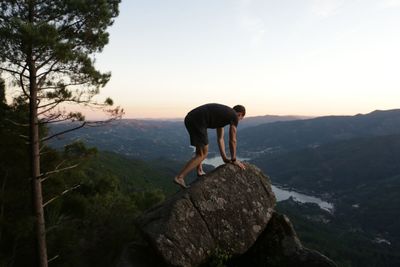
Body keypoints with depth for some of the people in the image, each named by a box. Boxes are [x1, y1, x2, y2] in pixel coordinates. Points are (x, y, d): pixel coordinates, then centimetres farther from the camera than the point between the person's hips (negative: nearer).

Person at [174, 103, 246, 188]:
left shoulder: (222, 112, 31)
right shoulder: (234, 116, 9)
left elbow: (220, 138, 33)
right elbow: (232, 140, 9)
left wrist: (224, 158, 33)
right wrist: (234, 159, 20)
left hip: (189, 118, 9)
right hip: (197, 121, -9)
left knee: (200, 146, 30)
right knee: (202, 154, 0)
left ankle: (199, 172, 23)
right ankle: (179, 177, -4)